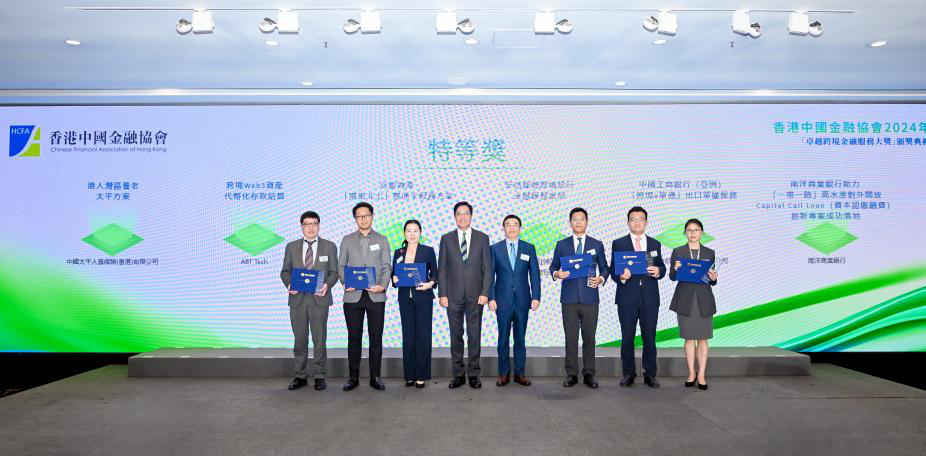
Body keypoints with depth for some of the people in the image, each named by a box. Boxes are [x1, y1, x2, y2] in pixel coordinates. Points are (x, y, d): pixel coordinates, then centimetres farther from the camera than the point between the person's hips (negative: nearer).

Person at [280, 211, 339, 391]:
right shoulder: (291, 247, 10)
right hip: (297, 299, 2)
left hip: (319, 299, -2)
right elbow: (285, 271, 10)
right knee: (300, 339, 7)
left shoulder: (329, 246, 6)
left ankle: (319, 376, 13)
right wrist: (289, 284, -10)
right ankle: (300, 376, 18)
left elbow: (334, 272, 4)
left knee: (319, 339, 2)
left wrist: (327, 285, -15)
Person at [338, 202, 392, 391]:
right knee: (354, 338, 5)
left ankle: (375, 377, 12)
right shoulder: (347, 240, 11)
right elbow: (341, 265, 9)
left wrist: (383, 285, -13)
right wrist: (346, 282, -10)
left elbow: (387, 266, 4)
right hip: (353, 296, 0)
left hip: (375, 296, 0)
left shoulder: (382, 240, 10)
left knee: (376, 338, 2)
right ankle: (353, 377, 14)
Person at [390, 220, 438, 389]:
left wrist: (430, 283, -15)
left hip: (423, 298, -2)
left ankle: (421, 376, 7)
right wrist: (394, 279, -9)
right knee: (407, 336, 4)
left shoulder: (428, 251, 3)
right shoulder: (398, 253, 10)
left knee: (423, 335, -2)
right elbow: (393, 274, 12)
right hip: (405, 298, 3)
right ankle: (409, 375, 13)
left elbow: (435, 273, 4)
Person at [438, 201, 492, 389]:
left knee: (474, 336, 5)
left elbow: (487, 268, 2)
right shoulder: (446, 239, 5)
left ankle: (473, 374, 15)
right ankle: (458, 374, 16)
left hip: (475, 295, 0)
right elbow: (441, 269, 4)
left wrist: (484, 293, -6)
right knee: (456, 336, 6)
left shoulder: (482, 238, 4)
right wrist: (442, 294, -4)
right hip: (453, 295, 1)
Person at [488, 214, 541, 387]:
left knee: (520, 338, 7)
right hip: (503, 300, -1)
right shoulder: (495, 248, 4)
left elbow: (534, 274, 3)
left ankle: (520, 373, 17)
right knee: (503, 338, 5)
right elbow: (490, 275, 1)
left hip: (522, 300, 1)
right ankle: (504, 374, 15)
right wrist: (491, 298, -7)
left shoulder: (529, 248, 6)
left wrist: (536, 297, -4)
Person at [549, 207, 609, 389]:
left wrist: (601, 279, -10)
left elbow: (604, 268, 10)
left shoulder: (597, 244, 8)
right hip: (569, 298, 0)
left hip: (590, 298, 0)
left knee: (589, 337, 4)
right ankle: (571, 374, 12)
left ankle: (589, 374, 14)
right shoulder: (561, 244, 8)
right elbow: (553, 266, 10)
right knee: (571, 337, 3)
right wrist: (556, 274, -12)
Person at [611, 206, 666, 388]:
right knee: (627, 337, 4)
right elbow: (613, 270, 2)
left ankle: (650, 374, 18)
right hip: (627, 297, -1)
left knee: (649, 337, 6)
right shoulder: (618, 244, 5)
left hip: (650, 298, 2)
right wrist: (620, 276, -19)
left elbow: (662, 268, 12)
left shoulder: (655, 244, 12)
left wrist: (658, 271, -11)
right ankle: (629, 373, 16)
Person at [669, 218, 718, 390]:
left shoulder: (709, 253, 8)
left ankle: (701, 375, 7)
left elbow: (712, 281, 10)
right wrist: (675, 269, -20)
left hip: (704, 300, 1)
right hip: (685, 299, -1)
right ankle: (691, 373, 15)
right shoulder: (678, 251, 4)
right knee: (689, 338, 5)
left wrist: (714, 278, -12)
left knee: (702, 338, 2)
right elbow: (672, 277, 0)